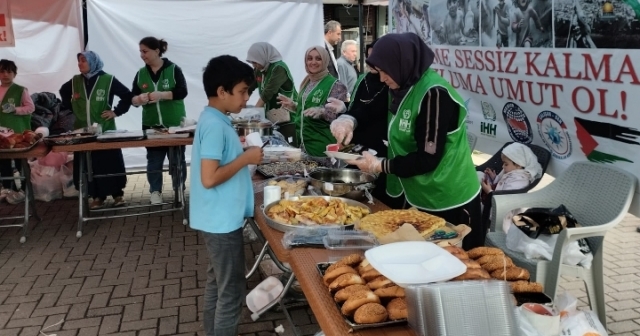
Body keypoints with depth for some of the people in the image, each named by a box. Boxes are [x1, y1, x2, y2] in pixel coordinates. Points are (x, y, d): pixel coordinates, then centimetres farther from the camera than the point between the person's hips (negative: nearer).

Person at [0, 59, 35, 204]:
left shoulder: (21, 90, -5)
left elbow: (31, 107, -7)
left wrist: (15, 109, -19)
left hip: (18, 132, -5)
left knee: (19, 162, 2)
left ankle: (18, 189, 10)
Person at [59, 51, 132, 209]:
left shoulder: (108, 80, -6)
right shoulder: (75, 81, 6)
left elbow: (128, 96, -3)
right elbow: (63, 92, 27)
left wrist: (116, 112, -7)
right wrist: (70, 106, 14)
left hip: (105, 130, -3)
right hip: (83, 130, 4)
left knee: (110, 163, 1)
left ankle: (118, 194, 13)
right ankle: (97, 196, 12)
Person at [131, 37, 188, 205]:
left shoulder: (173, 69, -6)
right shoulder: (141, 74, 5)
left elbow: (182, 92, -15)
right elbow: (133, 98, 4)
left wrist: (161, 95, -27)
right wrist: (139, 99, -20)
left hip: (175, 124, -3)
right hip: (151, 125, 3)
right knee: (153, 161, 7)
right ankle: (155, 192, 15)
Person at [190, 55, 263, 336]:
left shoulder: (213, 120, 8)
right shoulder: (215, 125, -21)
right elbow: (209, 178, -26)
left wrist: (239, 149, 7)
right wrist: (245, 158, -18)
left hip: (218, 218, 10)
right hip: (223, 220, -10)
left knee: (217, 283, 20)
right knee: (232, 292, 1)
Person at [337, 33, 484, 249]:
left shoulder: (434, 94, -22)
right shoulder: (403, 89, 4)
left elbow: (428, 158, -23)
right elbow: (397, 136, 14)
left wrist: (380, 166, -16)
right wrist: (353, 126, 0)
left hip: (447, 202, -8)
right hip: (417, 196, 8)